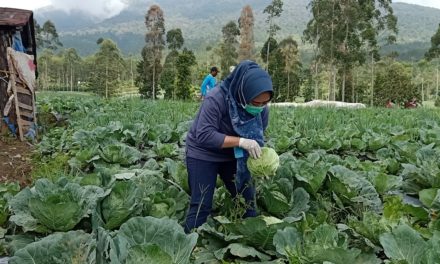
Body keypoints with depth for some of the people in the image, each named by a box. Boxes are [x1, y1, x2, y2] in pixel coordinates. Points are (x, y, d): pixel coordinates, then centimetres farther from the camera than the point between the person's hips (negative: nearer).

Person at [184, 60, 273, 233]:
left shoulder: (262, 109, -13)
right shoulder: (216, 100, -31)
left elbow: (258, 138, -2)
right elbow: (204, 135, -33)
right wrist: (241, 141, -39)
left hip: (232, 155, 5)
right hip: (203, 154, -5)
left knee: (247, 199, 7)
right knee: (201, 205, -7)